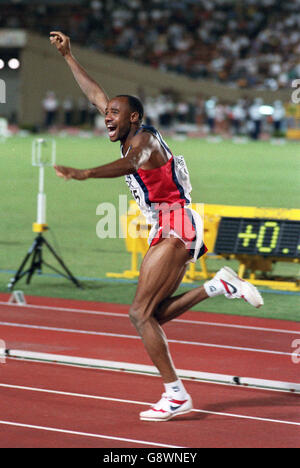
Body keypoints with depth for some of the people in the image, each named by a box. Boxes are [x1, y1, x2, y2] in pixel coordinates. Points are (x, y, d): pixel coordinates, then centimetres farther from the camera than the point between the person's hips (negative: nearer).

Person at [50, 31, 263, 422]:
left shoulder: (145, 138, -7)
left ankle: (176, 394, -16)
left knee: (140, 312, -13)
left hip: (175, 225, -10)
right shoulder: (131, 140, 18)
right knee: (152, 316, 5)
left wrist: (84, 173, -48)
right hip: (166, 233, 10)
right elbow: (95, 94, 27)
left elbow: (131, 163, -33)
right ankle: (218, 285, 4)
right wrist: (67, 56, 27)